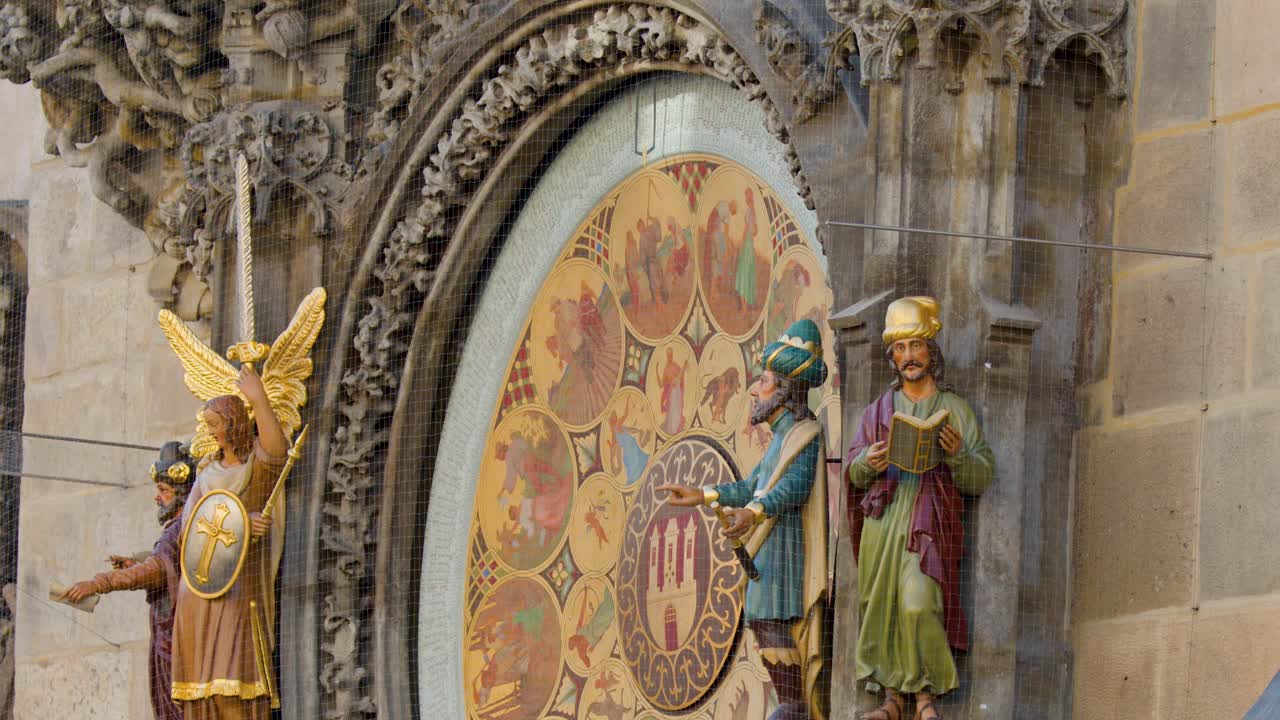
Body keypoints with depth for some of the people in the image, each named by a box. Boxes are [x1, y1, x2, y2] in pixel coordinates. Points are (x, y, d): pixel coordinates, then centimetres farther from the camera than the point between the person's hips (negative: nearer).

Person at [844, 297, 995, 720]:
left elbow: (982, 478, 5)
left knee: (919, 605, -18)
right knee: (882, 606, -1)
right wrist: (869, 463, -10)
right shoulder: (879, 410, 17)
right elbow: (852, 472, 12)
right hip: (882, 520, 3)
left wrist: (957, 455, -14)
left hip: (929, 522, -3)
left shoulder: (954, 409, 10)